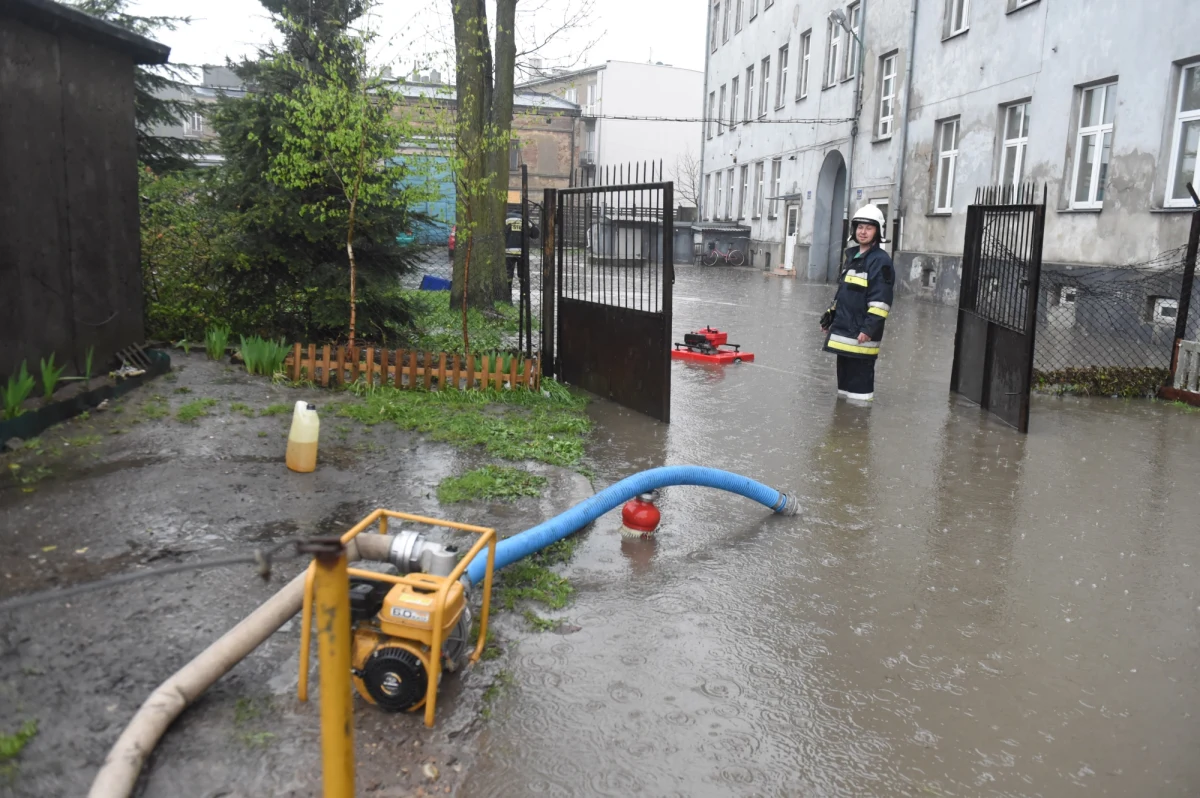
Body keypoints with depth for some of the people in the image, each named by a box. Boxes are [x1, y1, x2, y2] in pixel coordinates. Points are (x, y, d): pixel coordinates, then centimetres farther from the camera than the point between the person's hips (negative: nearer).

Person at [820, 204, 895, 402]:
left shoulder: (880, 260, -11)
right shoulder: (852, 255, 17)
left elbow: (881, 300, -18)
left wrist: (869, 328, -24)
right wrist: (830, 316, 24)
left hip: (861, 333, -9)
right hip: (843, 328, 9)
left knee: (860, 379, -6)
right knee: (844, 373, 18)